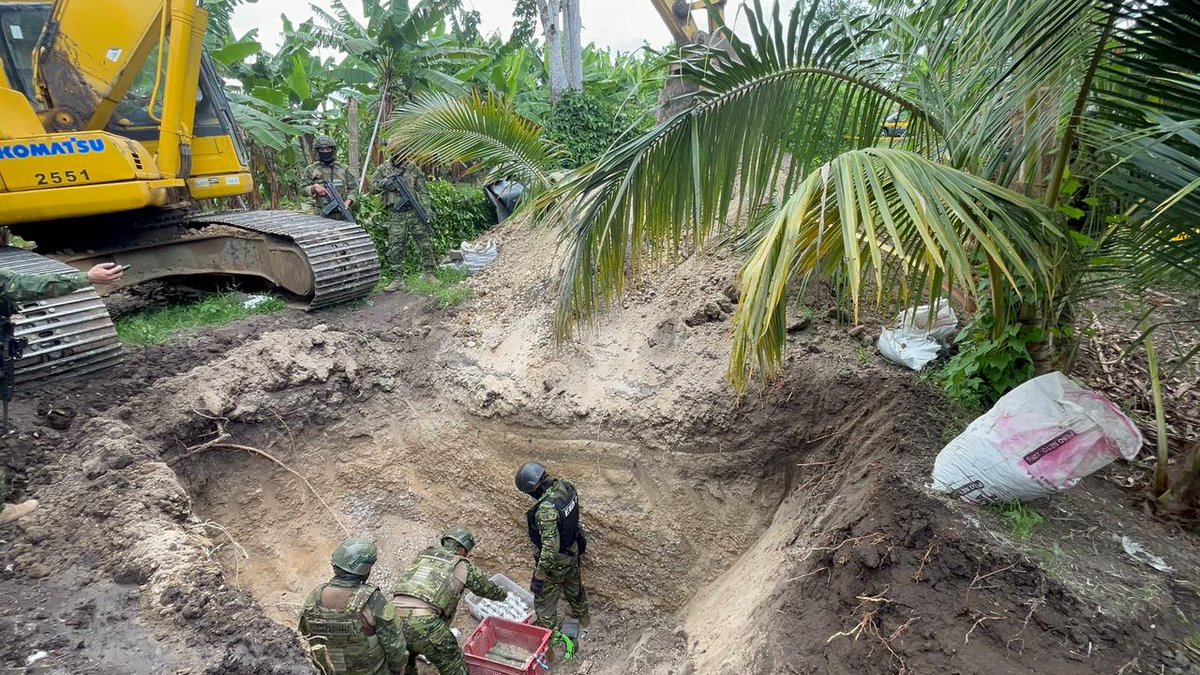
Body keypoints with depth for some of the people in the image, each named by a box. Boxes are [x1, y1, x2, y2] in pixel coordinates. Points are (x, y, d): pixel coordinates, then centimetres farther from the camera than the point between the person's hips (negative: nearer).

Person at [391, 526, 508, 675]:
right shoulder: (462, 565, 13)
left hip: (395, 616, 5)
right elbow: (485, 588, 27)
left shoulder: (424, 554, 25)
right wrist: (505, 595, 49)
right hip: (422, 622, -5)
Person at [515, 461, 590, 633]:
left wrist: (539, 576, -26)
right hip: (573, 548, 8)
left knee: (545, 595, 17)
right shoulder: (565, 486, -14)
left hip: (556, 559, -8)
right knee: (574, 584, 32)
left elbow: (550, 547, -36)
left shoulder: (546, 509, -39)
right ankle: (582, 615, 54)